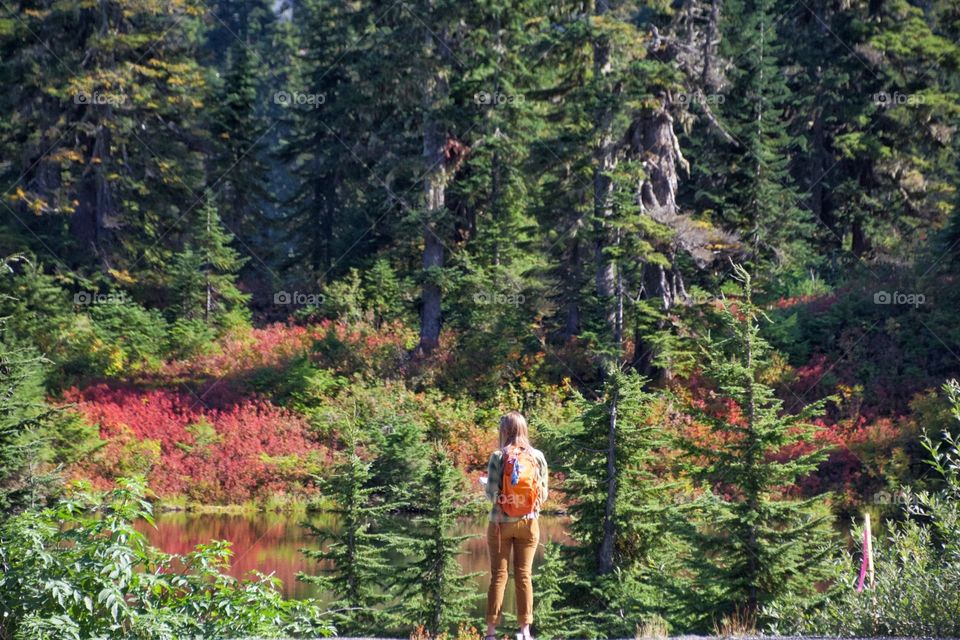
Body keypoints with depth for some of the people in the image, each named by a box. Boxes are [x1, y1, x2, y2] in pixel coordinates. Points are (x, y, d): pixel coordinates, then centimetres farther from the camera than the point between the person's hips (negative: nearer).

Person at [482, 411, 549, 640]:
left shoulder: (498, 457, -10)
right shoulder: (537, 456, -2)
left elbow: (491, 494, -11)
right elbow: (544, 494, 0)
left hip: (501, 522, -2)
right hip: (528, 522, 2)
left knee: (498, 575, 4)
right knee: (524, 576, 7)